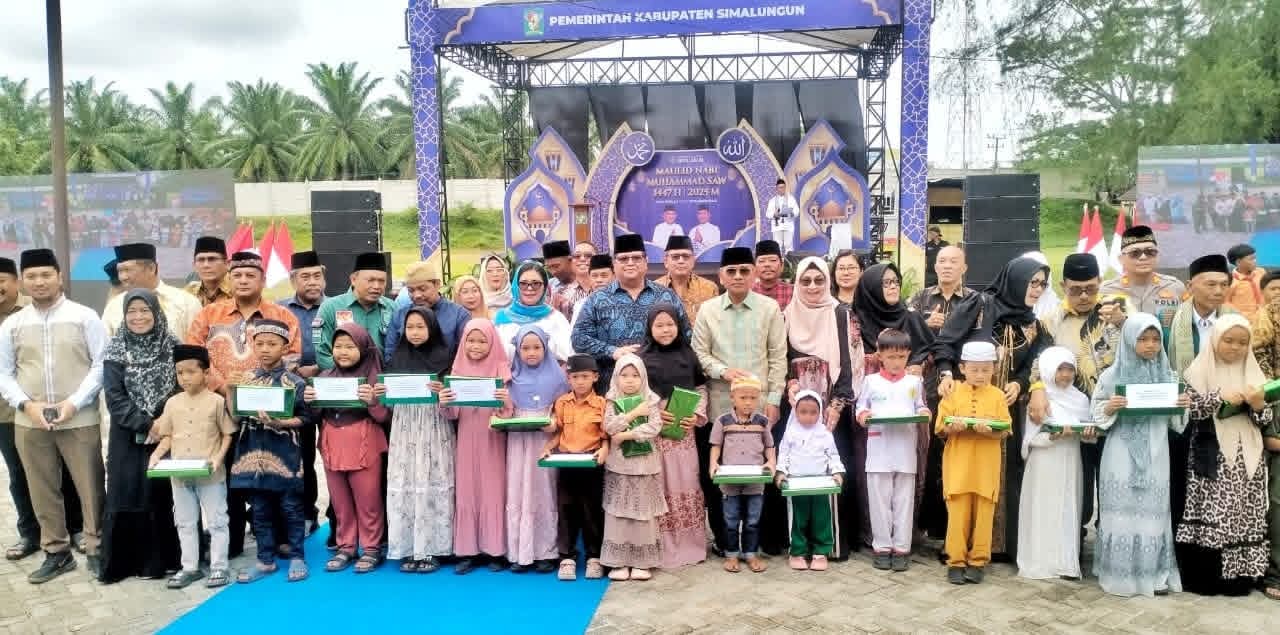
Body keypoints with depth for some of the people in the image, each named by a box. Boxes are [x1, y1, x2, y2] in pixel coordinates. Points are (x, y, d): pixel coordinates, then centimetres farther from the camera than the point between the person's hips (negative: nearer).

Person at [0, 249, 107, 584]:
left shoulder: (84, 317, -2)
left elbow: (102, 364, -4)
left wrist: (74, 403, -13)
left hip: (80, 420, -3)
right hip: (29, 422, 3)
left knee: (90, 487, 2)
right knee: (42, 490, 10)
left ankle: (96, 549, 15)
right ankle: (56, 552, 24)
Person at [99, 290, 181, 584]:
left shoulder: (172, 346, 1)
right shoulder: (116, 350, -1)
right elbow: (114, 397, -6)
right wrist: (145, 424, -14)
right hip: (128, 438, 0)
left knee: (164, 494, 1)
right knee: (126, 497, 0)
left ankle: (161, 558, 11)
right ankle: (121, 561, 11)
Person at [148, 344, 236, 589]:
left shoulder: (217, 401, -7)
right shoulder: (172, 403, 5)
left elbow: (227, 434, -4)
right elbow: (167, 436, 10)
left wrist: (218, 457, -16)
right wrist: (156, 454, -7)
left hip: (210, 475, -5)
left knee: (216, 522, 4)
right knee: (185, 523, 14)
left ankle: (219, 567, 13)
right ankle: (190, 567, 25)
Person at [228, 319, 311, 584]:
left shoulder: (295, 382, -6)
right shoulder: (247, 381, 7)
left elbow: (304, 417, -7)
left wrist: (279, 423, -21)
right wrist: (230, 395, -9)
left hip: (284, 453, -4)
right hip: (254, 452, 4)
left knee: (290, 507, 4)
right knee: (259, 510, 11)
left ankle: (296, 557, 16)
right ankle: (265, 560, 21)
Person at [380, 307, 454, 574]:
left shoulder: (444, 358, 1)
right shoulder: (397, 359, 10)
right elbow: (389, 397, 13)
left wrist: (444, 392, -22)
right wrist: (380, 392, -7)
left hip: (435, 430, -3)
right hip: (404, 431, 3)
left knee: (432, 486, -3)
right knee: (403, 487, 0)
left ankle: (431, 549, 6)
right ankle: (408, 549, 8)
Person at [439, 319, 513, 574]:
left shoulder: (501, 369, -3)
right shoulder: (458, 369, 5)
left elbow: (509, 413, -7)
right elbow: (452, 414, 1)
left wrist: (505, 401, -29)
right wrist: (443, 403, -20)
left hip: (493, 440, -2)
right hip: (467, 440, 2)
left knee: (493, 491, 0)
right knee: (466, 492, 4)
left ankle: (495, 549, 9)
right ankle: (467, 550, 11)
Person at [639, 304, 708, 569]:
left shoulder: (688, 355, 7)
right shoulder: (642, 358, -1)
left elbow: (701, 389, 11)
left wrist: (697, 415, -5)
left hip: (684, 431, 3)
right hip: (653, 432, -3)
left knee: (687, 485, 6)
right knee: (660, 487, 0)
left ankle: (691, 545, 18)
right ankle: (662, 548, 7)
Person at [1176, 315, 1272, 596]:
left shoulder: (1253, 373, 10)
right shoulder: (1199, 372, 0)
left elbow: (1266, 419, 7)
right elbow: (1188, 408, -11)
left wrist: (1259, 405, -14)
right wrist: (1221, 397, -19)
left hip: (1246, 459, 4)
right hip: (1212, 458, -4)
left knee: (1245, 515, 3)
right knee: (1209, 513, -6)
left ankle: (1239, 576, 12)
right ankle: (1204, 578, 2)